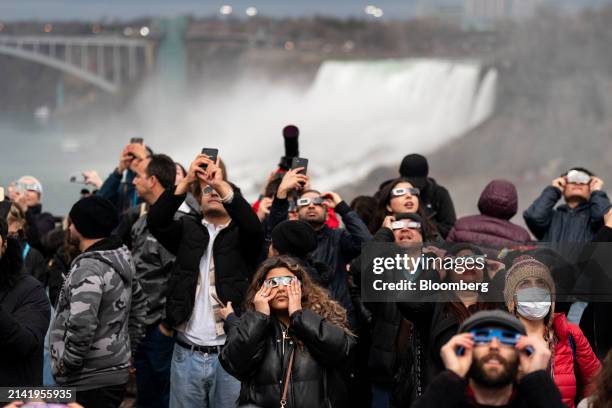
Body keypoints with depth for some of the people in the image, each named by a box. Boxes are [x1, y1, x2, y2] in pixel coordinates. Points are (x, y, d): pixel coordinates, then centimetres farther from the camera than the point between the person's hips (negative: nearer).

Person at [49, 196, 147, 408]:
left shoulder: (88, 269, -19)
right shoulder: (121, 260, 11)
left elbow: (82, 324, -29)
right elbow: (139, 305, 23)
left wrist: (67, 364, -16)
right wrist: (127, 346, 24)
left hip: (88, 382, -9)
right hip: (117, 372, 9)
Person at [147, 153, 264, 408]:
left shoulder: (242, 236, 7)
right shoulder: (187, 231, 11)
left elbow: (253, 225, -16)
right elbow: (156, 221, -7)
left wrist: (222, 184, -26)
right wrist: (187, 181, -18)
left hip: (231, 354, -2)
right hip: (187, 354, 2)